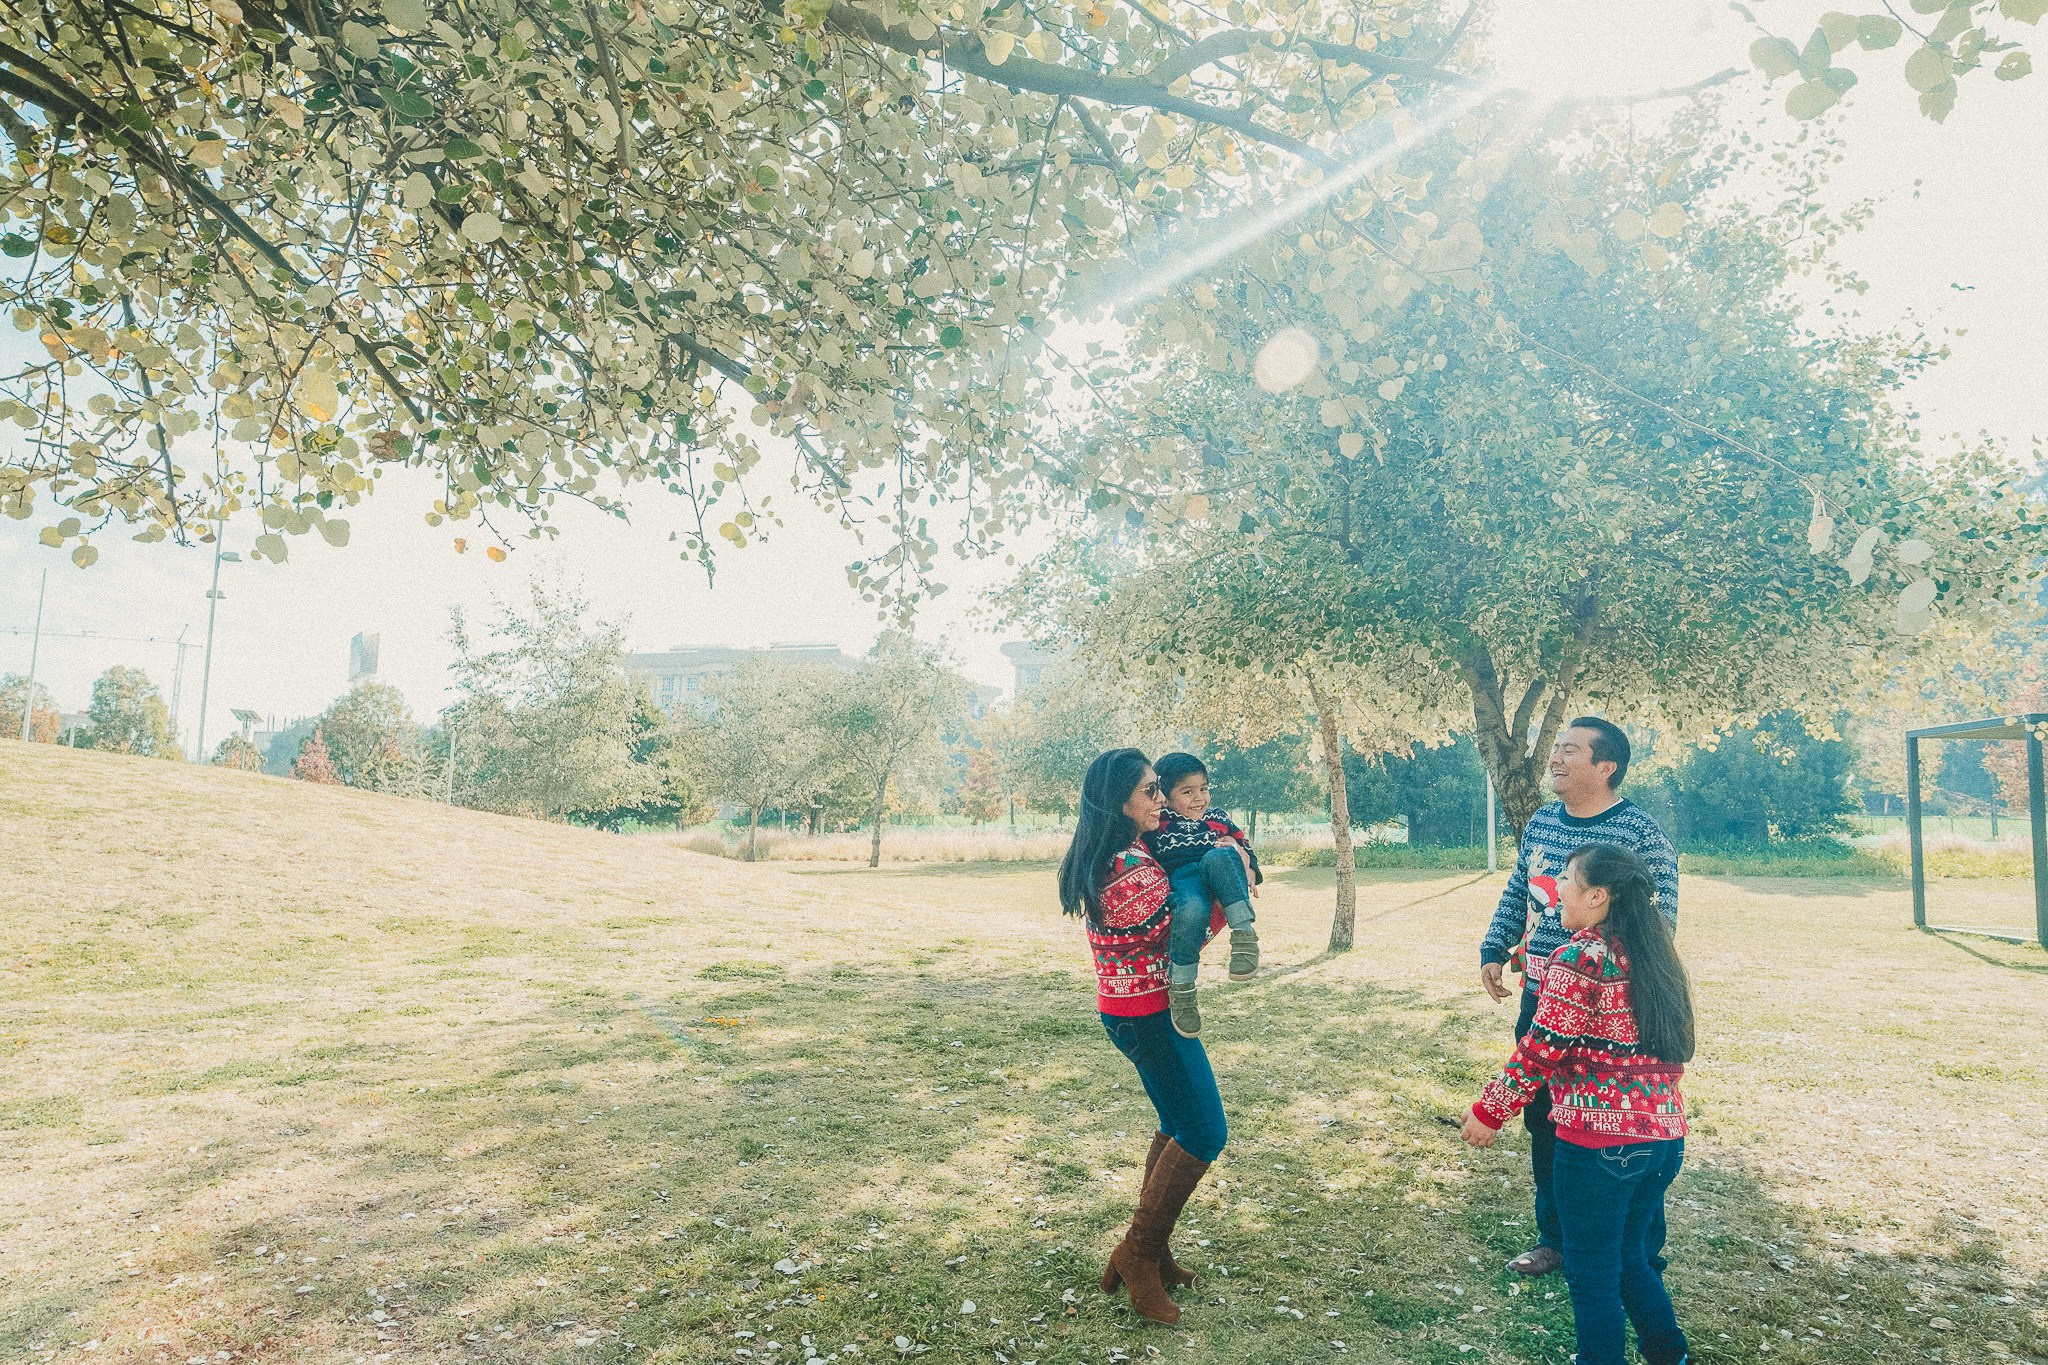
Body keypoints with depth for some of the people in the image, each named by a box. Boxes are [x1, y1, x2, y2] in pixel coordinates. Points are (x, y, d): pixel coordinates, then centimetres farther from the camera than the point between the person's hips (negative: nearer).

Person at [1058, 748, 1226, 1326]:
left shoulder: (1098, 862, 2)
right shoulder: (1137, 872, -28)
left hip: (1124, 1007, 10)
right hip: (1150, 1014, -10)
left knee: (1178, 1125, 20)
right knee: (1204, 1132, 1)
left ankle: (1150, 1254, 29)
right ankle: (1138, 1255, 11)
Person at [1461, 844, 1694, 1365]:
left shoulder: (1581, 957, -16)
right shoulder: (1654, 952, 8)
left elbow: (1542, 1049, -16)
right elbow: (1676, 1048, 17)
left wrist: (1490, 1111, -8)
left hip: (1599, 1141, -8)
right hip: (1666, 1136, 8)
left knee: (1591, 1270, 9)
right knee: (1631, 1258, 24)